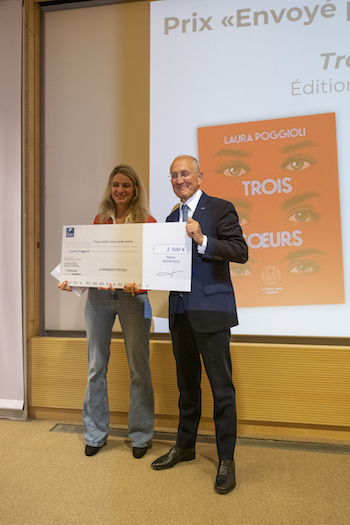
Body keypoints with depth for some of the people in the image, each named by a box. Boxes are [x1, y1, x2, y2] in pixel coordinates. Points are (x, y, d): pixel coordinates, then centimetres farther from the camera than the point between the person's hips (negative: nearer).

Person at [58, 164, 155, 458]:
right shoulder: (100, 221, 12)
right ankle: (95, 434, 28)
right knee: (96, 367, 10)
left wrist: (139, 283, -25)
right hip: (98, 294, 3)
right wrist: (70, 280, -3)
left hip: (132, 296, -3)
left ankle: (141, 436, 24)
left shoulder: (148, 223, 1)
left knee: (139, 368, 5)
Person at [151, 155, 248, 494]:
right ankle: (185, 446, 36)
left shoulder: (220, 209, -3)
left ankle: (226, 460, 18)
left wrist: (203, 240, -24)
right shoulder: (171, 218, 16)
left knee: (221, 386, 2)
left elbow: (240, 252, -13)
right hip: (180, 310, 7)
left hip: (210, 310, -6)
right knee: (186, 383, 19)